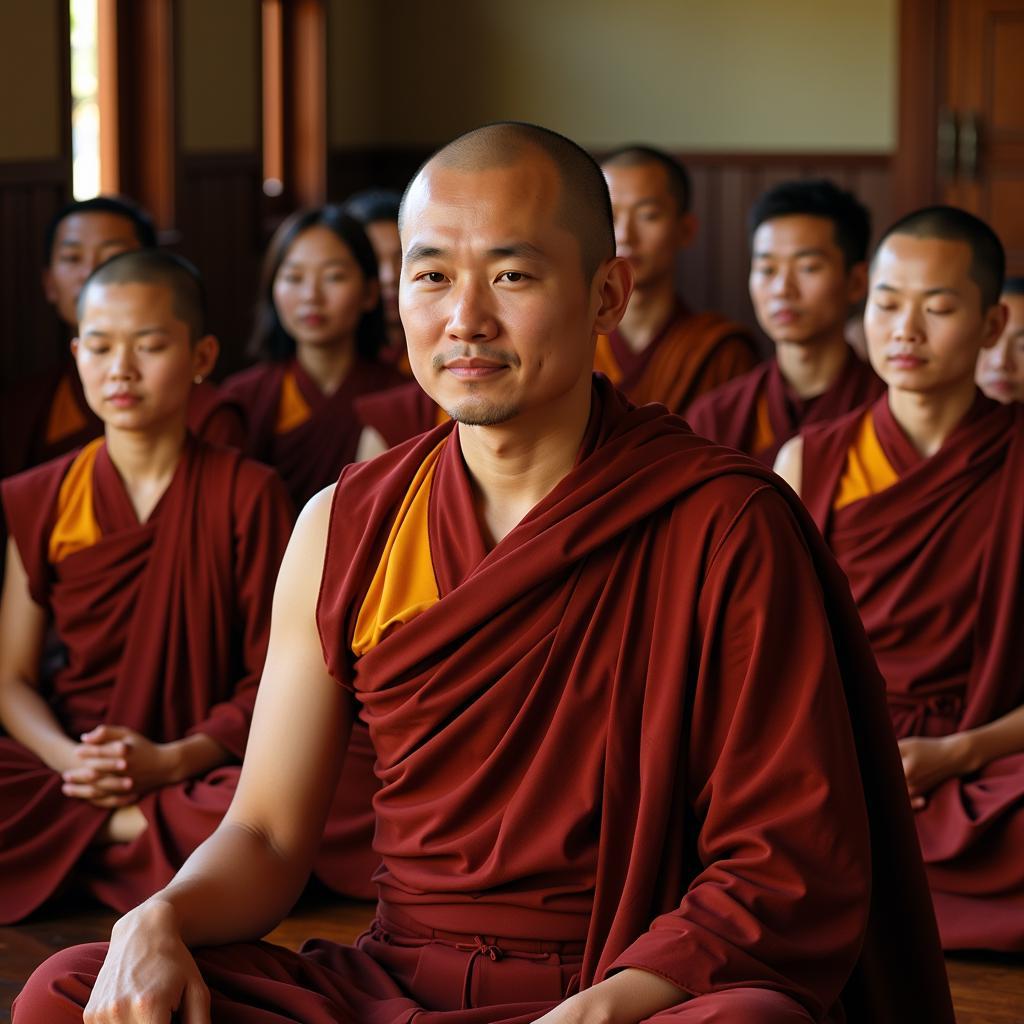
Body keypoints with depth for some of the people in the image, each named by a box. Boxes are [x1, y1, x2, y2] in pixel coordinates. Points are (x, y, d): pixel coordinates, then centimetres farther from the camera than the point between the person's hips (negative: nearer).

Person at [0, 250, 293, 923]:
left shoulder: (248, 494, 4)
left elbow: (272, 678, 0)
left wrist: (173, 760, -17)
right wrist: (66, 758, -16)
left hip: (196, 767, -2)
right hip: (71, 763, 2)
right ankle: (122, 829, -26)